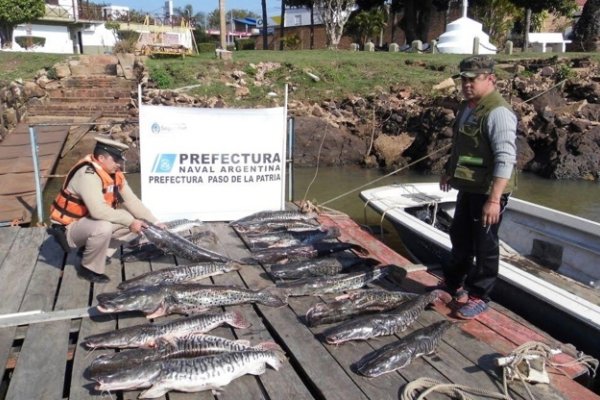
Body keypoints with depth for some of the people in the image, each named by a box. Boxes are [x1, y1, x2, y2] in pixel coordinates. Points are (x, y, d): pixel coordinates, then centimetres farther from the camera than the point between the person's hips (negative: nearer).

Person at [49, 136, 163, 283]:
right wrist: (129, 221, -29)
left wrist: (155, 223, -7)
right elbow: (99, 211, -38)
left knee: (135, 220, -1)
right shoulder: (87, 175, -28)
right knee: (103, 228, -36)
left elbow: (132, 201, 0)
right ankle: (89, 268, -12)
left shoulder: (114, 173, -2)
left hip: (92, 220, 8)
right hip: (69, 227, -8)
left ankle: (102, 252, 8)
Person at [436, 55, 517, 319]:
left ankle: (478, 297, 18)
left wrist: (494, 199, -30)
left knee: (484, 245, 3)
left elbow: (506, 159, -26)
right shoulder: (467, 107, 10)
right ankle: (453, 284, 38)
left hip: (488, 191, -9)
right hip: (467, 188, 9)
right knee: (460, 238, 21)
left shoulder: (498, 112, -20)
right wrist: (449, 171, 29)